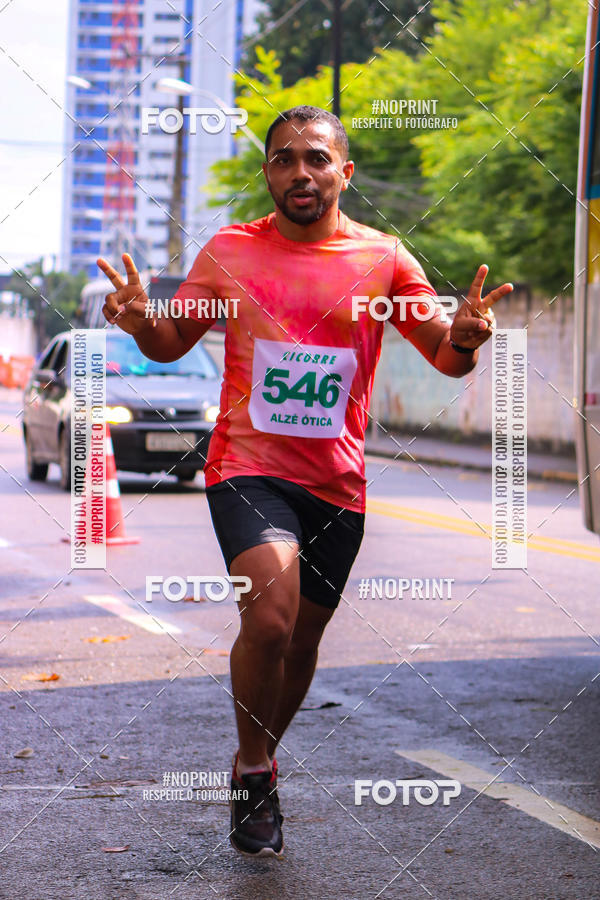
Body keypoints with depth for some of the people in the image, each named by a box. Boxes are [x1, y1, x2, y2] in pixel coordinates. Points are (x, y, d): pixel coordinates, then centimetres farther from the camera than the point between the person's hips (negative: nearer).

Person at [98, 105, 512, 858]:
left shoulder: (383, 259, 1)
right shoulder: (229, 251, 1)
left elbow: (447, 358, 0)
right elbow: (174, 343, 10)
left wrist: (463, 337, -25)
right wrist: (140, 323, -14)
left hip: (337, 484, 3)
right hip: (248, 466, -2)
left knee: (302, 639, 14)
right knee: (270, 617, -24)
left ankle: (256, 765, 39)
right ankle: (254, 772, -1)